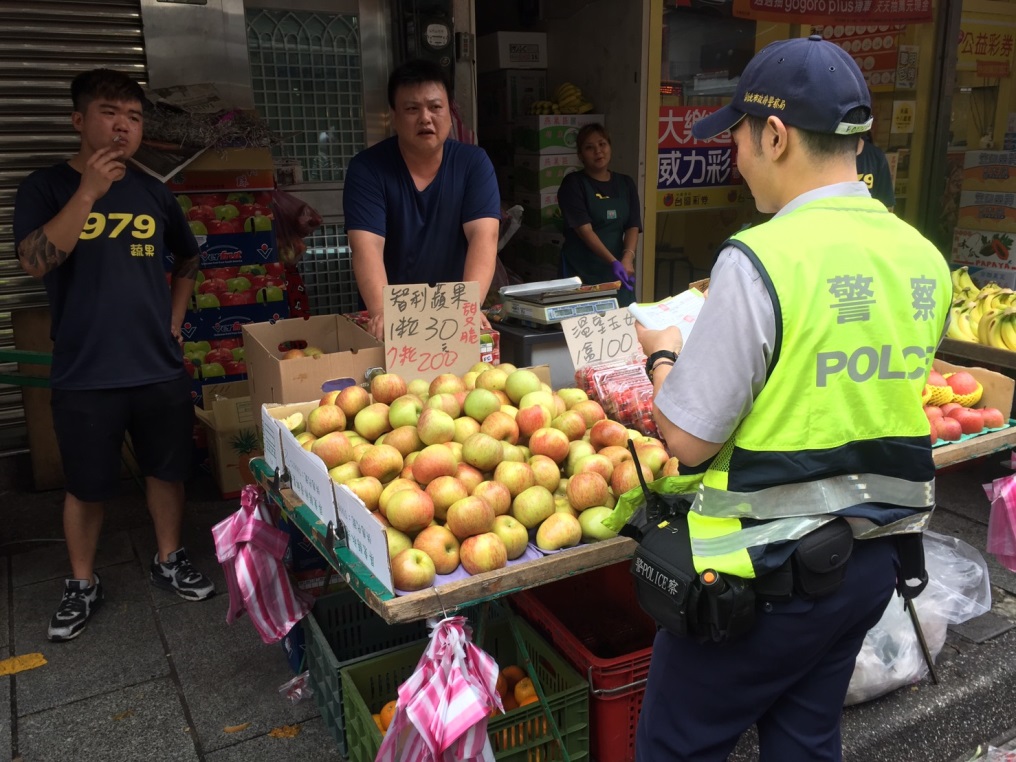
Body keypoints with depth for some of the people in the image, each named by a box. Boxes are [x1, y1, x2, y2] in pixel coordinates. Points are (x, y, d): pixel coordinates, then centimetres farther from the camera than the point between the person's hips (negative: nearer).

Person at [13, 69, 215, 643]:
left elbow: (188, 259, 22)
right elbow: (36, 262, -18)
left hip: (160, 368, 3)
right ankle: (83, 584, 29)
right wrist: (90, 191, -21)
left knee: (168, 470, 13)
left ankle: (169, 561, 34)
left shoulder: (154, 193, 7)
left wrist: (175, 320, 10)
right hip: (86, 374, -3)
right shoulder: (47, 187, -1)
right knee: (87, 487, 9)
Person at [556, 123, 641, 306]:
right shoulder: (573, 183, -3)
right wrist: (613, 261, -24)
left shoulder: (625, 183, 11)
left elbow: (633, 226, 3)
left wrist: (628, 257, -17)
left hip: (618, 271, 4)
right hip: (582, 271, -4)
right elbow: (584, 229, -13)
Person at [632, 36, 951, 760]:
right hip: (878, 558, 8)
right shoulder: (924, 258, 2)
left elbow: (688, 439, -19)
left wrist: (663, 356, 0)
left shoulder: (762, 260, -22)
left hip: (771, 571, -7)